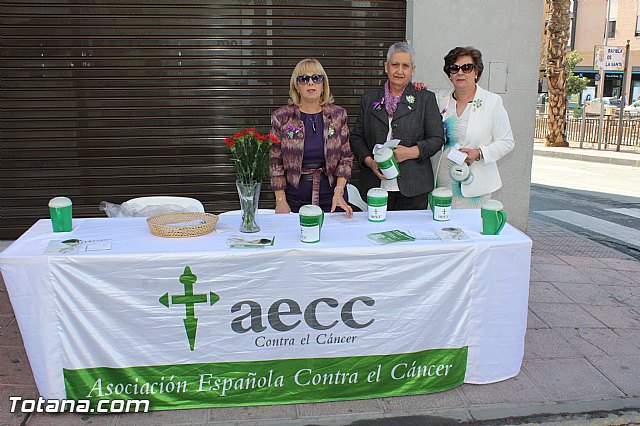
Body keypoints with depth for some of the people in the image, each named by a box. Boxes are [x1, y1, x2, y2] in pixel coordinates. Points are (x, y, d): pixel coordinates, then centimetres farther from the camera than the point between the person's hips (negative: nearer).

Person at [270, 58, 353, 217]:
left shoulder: (338, 115, 2)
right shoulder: (281, 117, -2)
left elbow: (346, 157, 2)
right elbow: (275, 162, 0)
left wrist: (339, 192, -11)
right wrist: (280, 201, -6)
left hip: (331, 194, 1)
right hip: (295, 197, -1)